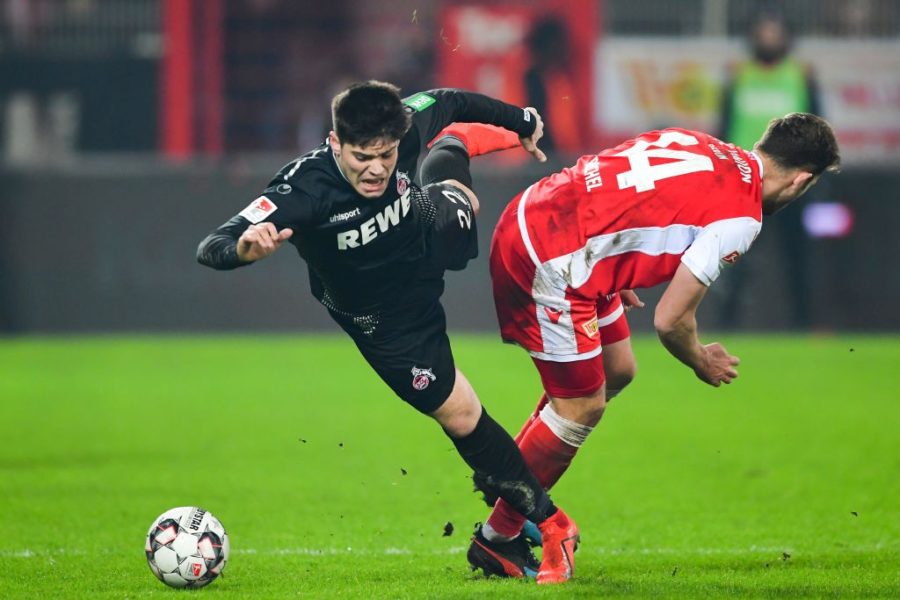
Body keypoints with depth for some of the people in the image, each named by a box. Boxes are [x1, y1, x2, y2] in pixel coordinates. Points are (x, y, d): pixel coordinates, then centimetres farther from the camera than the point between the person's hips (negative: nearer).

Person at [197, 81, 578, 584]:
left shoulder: (404, 131, -33)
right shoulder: (305, 188, -44)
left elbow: (448, 102, -9)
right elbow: (211, 248, -49)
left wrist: (520, 121, 6)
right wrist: (244, 249, -71)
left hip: (432, 235, 5)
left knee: (457, 197, 39)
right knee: (459, 414, -4)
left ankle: (457, 144, 78)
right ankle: (549, 525, 14)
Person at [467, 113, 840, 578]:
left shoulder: (703, 147, 10)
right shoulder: (740, 218, -13)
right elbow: (670, 320, -11)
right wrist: (703, 364, 9)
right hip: (548, 258, -9)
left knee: (617, 371, 19)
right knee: (581, 408, 2)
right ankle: (496, 538, 14)